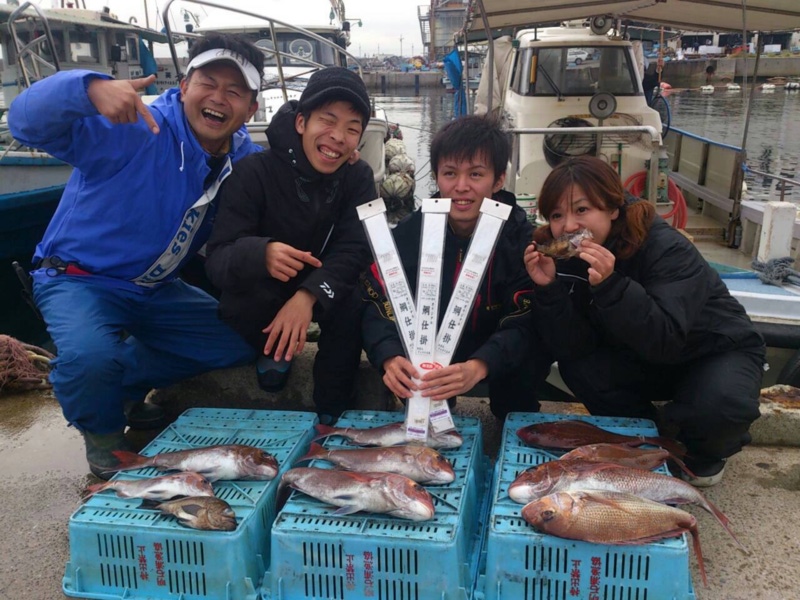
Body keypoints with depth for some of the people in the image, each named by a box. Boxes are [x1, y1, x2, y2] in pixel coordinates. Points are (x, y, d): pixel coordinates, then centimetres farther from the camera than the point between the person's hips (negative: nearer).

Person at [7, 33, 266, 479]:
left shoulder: (245, 159, -3)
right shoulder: (131, 129, -23)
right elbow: (28, 121, -32)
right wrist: (91, 88, -52)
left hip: (157, 291, 7)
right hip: (80, 279, -6)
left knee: (244, 341, 4)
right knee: (90, 357, -36)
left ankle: (124, 385, 17)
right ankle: (103, 433, 2)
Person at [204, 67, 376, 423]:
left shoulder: (359, 177, -11)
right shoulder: (255, 172, -21)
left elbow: (353, 251, -21)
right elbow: (217, 259, -27)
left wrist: (309, 294, -41)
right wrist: (261, 254, -52)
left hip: (320, 290, 2)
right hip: (256, 298, -2)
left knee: (350, 306, -29)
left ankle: (332, 416, -9)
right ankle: (272, 351, -1)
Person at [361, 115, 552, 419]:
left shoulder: (522, 239, -17)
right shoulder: (408, 232, -12)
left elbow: (525, 323, -26)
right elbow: (377, 304, -18)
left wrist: (477, 368, -47)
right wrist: (390, 358, -41)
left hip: (496, 358, -1)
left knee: (528, 362, -32)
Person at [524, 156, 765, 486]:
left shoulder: (666, 248, -30)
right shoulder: (566, 256, -15)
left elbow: (665, 342, -40)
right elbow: (574, 347, -21)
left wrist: (609, 285, -50)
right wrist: (548, 287, -36)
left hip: (717, 351, -4)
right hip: (644, 360, 5)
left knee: (723, 406, -35)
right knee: (578, 369, -21)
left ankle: (705, 455, 3)